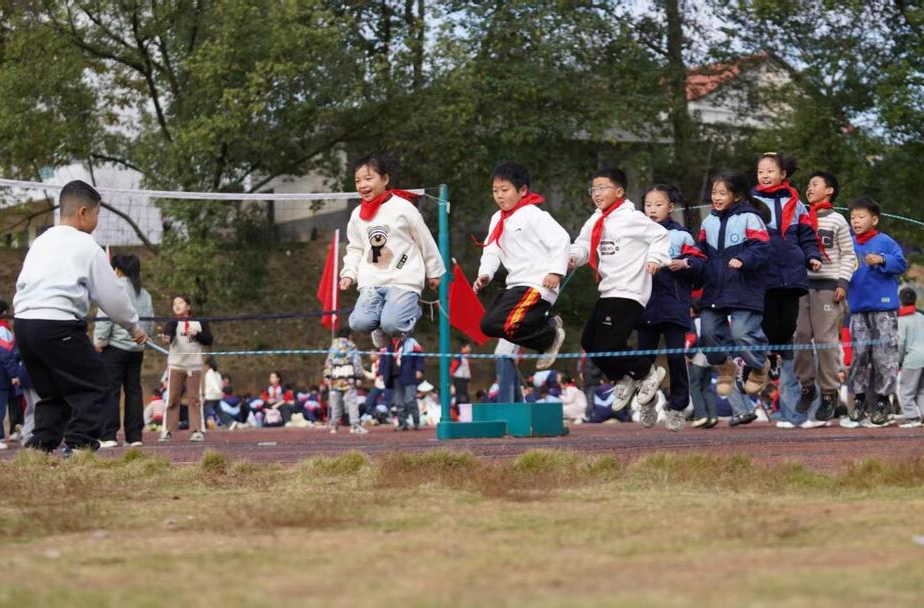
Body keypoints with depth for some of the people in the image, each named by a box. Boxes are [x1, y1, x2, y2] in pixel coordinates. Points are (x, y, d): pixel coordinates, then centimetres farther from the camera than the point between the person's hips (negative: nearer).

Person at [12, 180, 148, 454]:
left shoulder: (41, 242, 19)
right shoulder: (85, 246, -1)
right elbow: (112, 295, 1)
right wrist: (134, 327, 15)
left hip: (23, 321, 8)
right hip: (59, 326, -8)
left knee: (53, 393, 18)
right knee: (94, 387, 0)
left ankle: (38, 449, 9)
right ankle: (78, 447, -10)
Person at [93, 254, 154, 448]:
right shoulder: (144, 294, 13)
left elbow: (105, 317, -14)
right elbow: (149, 321, 16)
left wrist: (99, 341, -7)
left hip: (115, 346, -7)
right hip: (137, 349, 7)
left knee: (110, 390, -6)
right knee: (134, 390, 9)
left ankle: (108, 436, -10)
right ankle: (135, 436, 8)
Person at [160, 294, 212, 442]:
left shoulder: (200, 322, 8)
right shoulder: (173, 323, 1)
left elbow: (209, 340, 6)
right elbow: (168, 332, -21)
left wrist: (196, 334, -12)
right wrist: (166, 338, -44)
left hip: (194, 365, 1)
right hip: (175, 365, -1)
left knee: (195, 398, 2)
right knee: (172, 398, -1)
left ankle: (198, 430, 3)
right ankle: (167, 431, 2)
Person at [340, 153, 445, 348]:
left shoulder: (403, 208, -6)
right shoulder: (357, 215, 7)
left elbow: (425, 242, 4)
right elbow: (355, 249, 18)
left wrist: (434, 272, 12)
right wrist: (349, 274, 3)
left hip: (404, 280, -4)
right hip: (372, 282, 4)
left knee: (392, 324, -25)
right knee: (359, 323, -20)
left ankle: (410, 311, 12)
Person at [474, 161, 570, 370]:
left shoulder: (533, 215, -9)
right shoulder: (498, 219, 16)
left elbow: (561, 239, -15)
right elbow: (492, 250, 11)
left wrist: (556, 271, -22)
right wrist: (485, 274, -7)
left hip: (538, 285, -9)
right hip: (516, 285, 9)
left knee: (506, 325, -22)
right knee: (488, 324, 5)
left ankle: (551, 335, 2)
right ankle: (546, 323, 12)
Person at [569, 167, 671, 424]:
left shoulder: (631, 218, -9)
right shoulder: (595, 222, 13)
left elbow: (660, 235, -4)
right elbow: (584, 244, 9)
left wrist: (655, 258, -16)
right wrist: (574, 256, -11)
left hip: (628, 294, -9)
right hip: (607, 292, 9)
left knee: (607, 348, -15)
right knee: (590, 342, 9)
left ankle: (647, 372, 7)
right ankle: (623, 380, 26)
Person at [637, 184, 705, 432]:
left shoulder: (680, 234, 2)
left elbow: (699, 264, 0)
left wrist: (684, 264, -18)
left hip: (674, 306, -3)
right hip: (645, 306, 3)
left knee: (676, 357, -5)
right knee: (644, 356, 5)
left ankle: (677, 407, 7)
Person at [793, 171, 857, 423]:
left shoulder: (836, 220, 4)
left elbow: (848, 255, 4)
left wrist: (843, 283, -7)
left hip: (827, 286, -4)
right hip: (800, 284, 4)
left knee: (826, 339, -7)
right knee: (800, 337, -2)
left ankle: (829, 394, -2)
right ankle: (807, 386, 12)